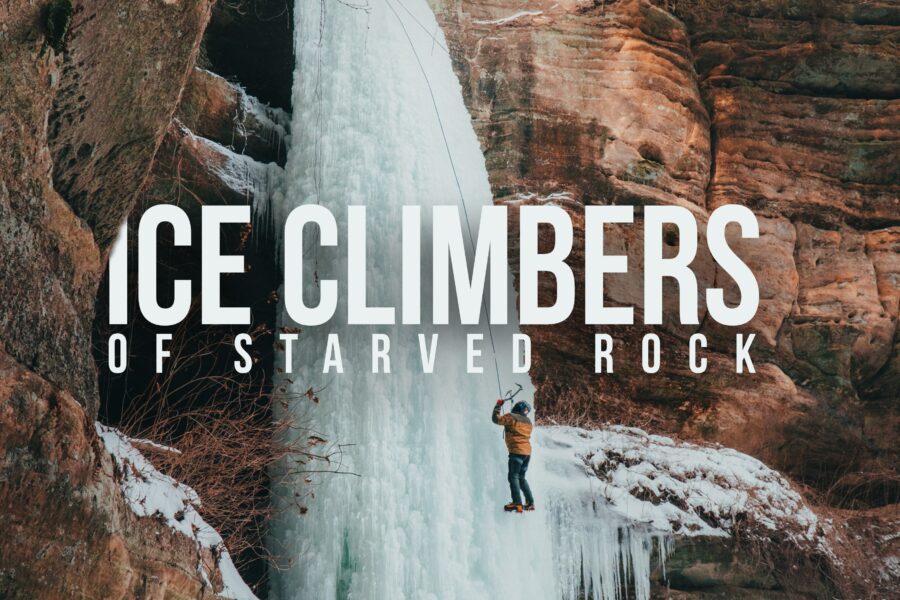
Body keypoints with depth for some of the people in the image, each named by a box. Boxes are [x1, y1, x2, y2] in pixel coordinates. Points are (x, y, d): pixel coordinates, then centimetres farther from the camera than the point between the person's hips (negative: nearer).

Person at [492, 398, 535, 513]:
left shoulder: (511, 417, -6)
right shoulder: (528, 422, 17)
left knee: (513, 476, -9)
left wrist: (498, 406, 9)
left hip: (517, 451, -8)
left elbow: (496, 419, -5)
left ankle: (517, 503, -20)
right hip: (527, 452, 8)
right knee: (521, 478, 17)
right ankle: (530, 502, 16)